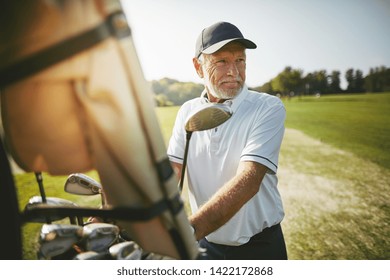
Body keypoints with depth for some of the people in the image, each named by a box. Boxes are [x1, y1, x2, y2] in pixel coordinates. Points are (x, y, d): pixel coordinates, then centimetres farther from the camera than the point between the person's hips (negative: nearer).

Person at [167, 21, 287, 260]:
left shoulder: (269, 108, -16)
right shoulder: (187, 112, -1)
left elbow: (248, 180, -29)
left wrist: (189, 230, -42)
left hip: (259, 246, -3)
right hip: (205, 243, 3)